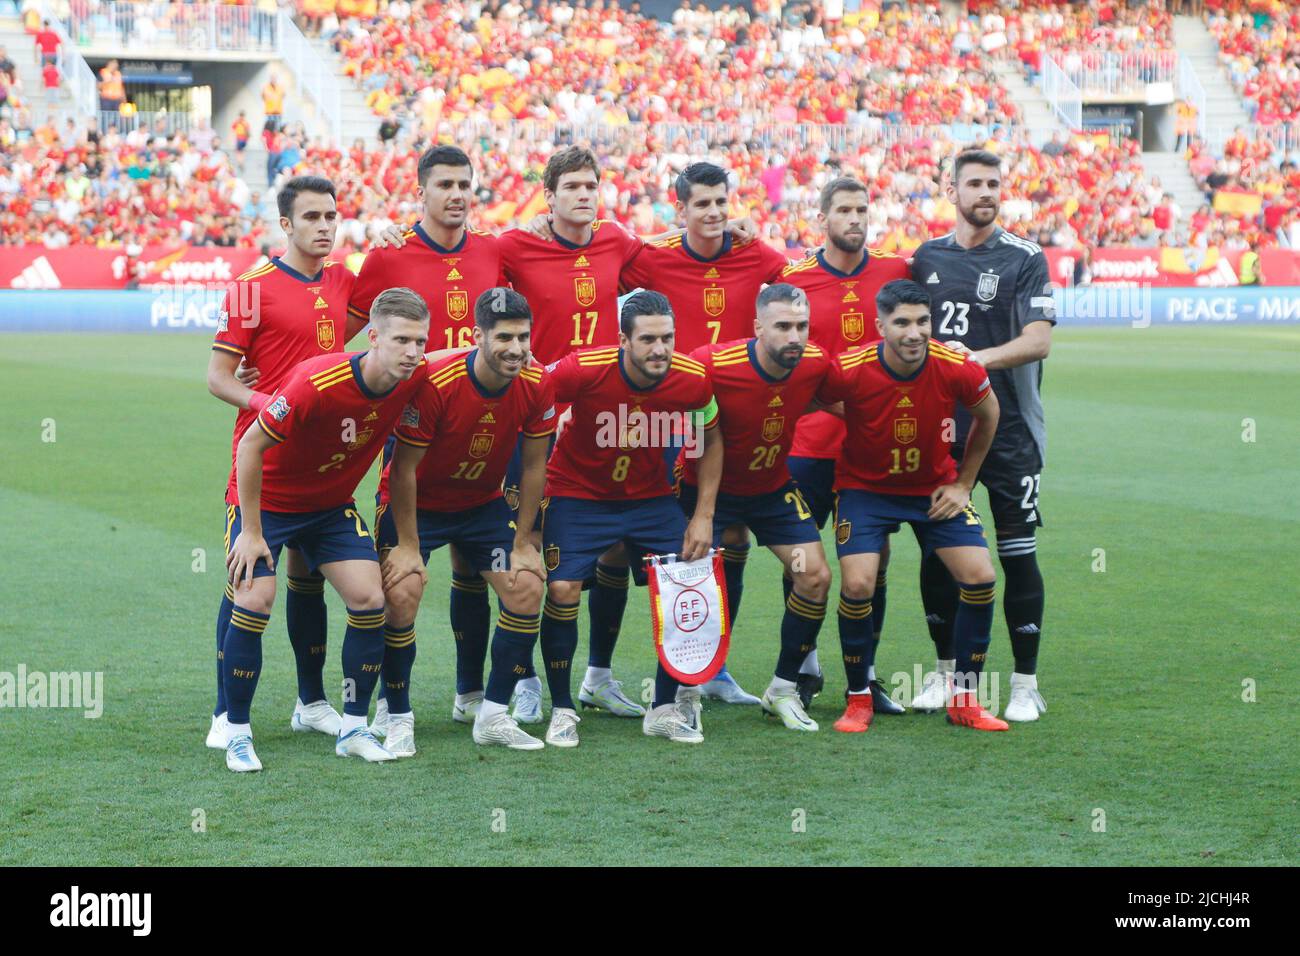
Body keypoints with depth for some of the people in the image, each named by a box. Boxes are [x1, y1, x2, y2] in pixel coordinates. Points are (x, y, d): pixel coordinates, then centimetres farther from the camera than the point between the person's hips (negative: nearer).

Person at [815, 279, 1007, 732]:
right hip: (865, 487, -2)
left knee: (979, 577, -11)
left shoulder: (957, 369, -21)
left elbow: (987, 416, 1)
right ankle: (858, 699, 2)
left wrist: (963, 483, 2)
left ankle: (964, 698, 6)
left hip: (934, 487, 2)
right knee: (857, 583, -19)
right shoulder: (849, 371, -27)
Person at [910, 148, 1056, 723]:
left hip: (1008, 432, -4)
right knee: (937, 552, 6)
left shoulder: (1025, 259, -2)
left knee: (1018, 555, -3)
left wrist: (976, 358, -25)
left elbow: (1038, 342, -13)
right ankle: (947, 669, 20)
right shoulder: (927, 256, 11)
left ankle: (1026, 683, 4)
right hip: (939, 427, 4)